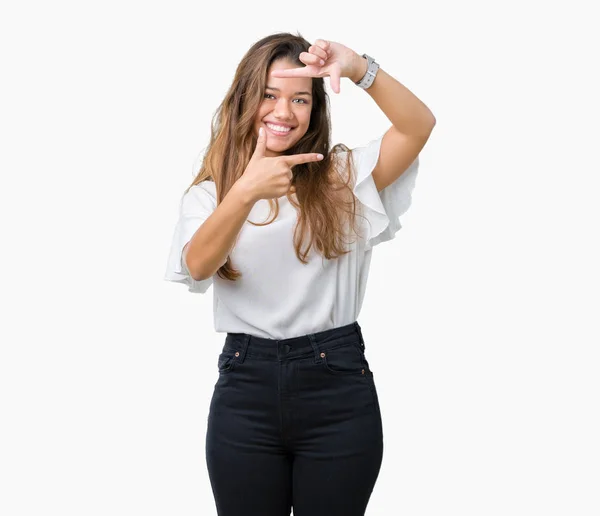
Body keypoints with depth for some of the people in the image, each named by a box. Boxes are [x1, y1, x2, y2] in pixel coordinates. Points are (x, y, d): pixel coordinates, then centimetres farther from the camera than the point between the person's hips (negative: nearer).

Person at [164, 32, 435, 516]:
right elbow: (197, 267, -16)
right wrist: (246, 191, -33)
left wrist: (359, 68, -29)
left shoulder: (342, 176, 4)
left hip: (338, 387, 0)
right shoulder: (209, 193, 5)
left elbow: (419, 126, -12)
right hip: (245, 390, 1)